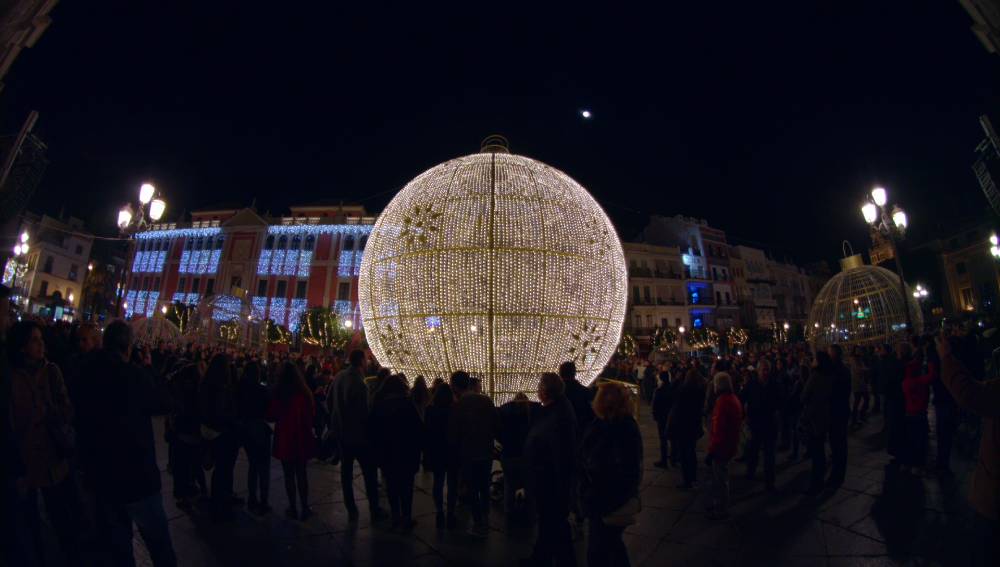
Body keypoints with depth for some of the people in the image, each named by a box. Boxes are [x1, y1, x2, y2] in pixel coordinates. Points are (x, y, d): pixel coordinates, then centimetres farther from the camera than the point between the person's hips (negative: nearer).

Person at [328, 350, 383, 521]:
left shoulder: (339, 376, -3)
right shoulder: (359, 383, -26)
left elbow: (329, 401, 7)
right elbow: (363, 412, -23)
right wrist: (368, 431, -8)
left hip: (341, 431, 7)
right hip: (357, 434, -7)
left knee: (346, 471, 16)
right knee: (370, 472, 7)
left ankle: (351, 510, 26)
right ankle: (374, 510, 15)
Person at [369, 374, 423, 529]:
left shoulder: (378, 405, -3)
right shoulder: (407, 404, -14)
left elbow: (372, 429, 2)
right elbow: (418, 428, -13)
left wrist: (378, 448, 12)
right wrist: (416, 446, 2)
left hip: (386, 453, 3)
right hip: (406, 452, -3)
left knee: (391, 485, 16)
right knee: (406, 486, 8)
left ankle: (395, 517, 25)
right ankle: (406, 518, 13)